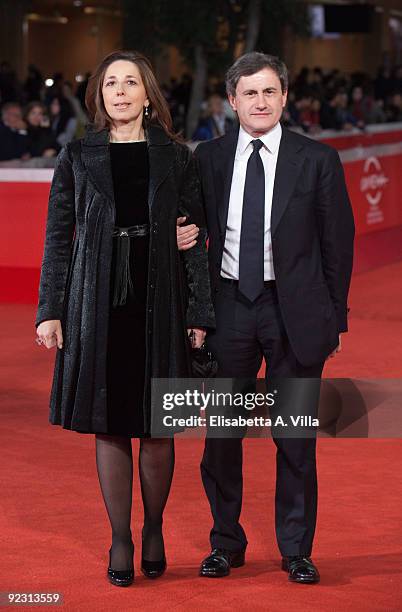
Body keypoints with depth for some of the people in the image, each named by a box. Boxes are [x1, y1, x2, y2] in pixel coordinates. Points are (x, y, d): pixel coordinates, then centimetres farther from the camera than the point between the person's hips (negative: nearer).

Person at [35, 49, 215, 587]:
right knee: (108, 425, 4)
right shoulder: (77, 156, 5)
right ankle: (120, 539, 14)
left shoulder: (175, 156, 5)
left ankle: (154, 531, 22)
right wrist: (50, 311, -2)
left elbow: (195, 238, 4)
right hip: (97, 301, 0)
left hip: (159, 302, 0)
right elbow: (58, 236, 4)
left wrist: (199, 313, -2)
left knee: (157, 426, 4)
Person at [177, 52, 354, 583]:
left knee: (296, 435, 5)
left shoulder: (318, 160, 0)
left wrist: (335, 319, -1)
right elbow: (196, 231, 14)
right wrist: (182, 238, -11)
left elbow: (337, 242, 1)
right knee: (221, 432, 8)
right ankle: (226, 543, 23)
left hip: (294, 310, -2)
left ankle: (296, 549, 17)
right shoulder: (209, 158, 5)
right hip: (229, 305, 2)